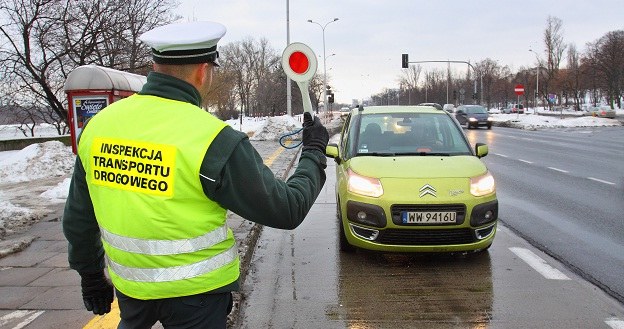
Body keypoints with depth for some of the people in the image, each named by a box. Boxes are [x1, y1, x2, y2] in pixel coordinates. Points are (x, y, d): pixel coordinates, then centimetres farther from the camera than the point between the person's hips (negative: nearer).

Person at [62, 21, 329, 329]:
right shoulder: (214, 140, -22)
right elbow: (287, 211, -14)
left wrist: (90, 274, 21)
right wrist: (314, 151, 2)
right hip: (195, 290, -5)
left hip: (128, 282, 5)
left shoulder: (98, 123, -4)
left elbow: (77, 219, 6)